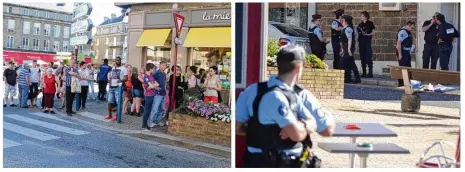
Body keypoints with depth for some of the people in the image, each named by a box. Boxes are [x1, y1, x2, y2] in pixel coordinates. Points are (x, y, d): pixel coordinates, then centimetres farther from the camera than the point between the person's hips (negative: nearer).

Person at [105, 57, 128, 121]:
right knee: (110, 101, 9)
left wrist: (121, 80, -29)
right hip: (111, 87, 6)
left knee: (118, 102, -7)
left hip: (118, 87, -6)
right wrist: (110, 84, 10)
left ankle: (117, 115, -2)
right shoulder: (112, 68, 18)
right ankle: (109, 115, 19)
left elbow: (126, 78, -10)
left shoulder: (123, 68, -1)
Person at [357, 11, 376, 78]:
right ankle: (363, 73, 12)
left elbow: (373, 32, -2)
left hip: (367, 41, -5)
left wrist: (368, 34, -16)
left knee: (368, 57, -8)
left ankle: (370, 73, -4)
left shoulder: (370, 23, 0)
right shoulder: (360, 24, 15)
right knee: (362, 57, 6)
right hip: (361, 41, 6)